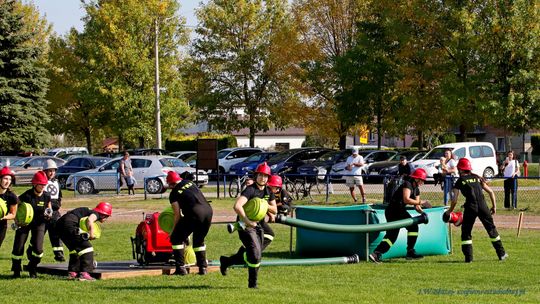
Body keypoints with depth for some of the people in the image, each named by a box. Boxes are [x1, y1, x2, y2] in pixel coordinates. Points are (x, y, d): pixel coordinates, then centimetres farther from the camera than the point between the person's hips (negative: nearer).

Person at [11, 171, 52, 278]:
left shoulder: (46, 196, -10)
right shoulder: (27, 196, -21)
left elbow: (49, 208, 9)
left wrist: (48, 215, -14)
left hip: (39, 223, 2)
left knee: (38, 248, -10)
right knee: (18, 247, -3)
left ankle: (32, 269, 15)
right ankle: (16, 270, 19)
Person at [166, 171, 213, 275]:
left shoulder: (174, 194, 7)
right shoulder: (190, 183, 22)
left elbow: (177, 215, 4)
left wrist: (173, 230, 16)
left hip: (194, 214, -6)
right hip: (208, 211, 6)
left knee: (176, 238, 8)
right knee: (199, 240, 25)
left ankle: (181, 268, 0)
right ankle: (203, 268, 20)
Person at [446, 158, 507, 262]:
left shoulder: (460, 181, 8)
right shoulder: (477, 178, 19)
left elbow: (454, 200, 4)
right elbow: (490, 192, 17)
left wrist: (449, 211, 19)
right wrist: (494, 206, 24)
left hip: (470, 207, -3)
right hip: (483, 206, 3)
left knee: (466, 231, 10)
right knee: (491, 229, 15)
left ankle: (468, 257, 1)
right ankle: (501, 254, 17)